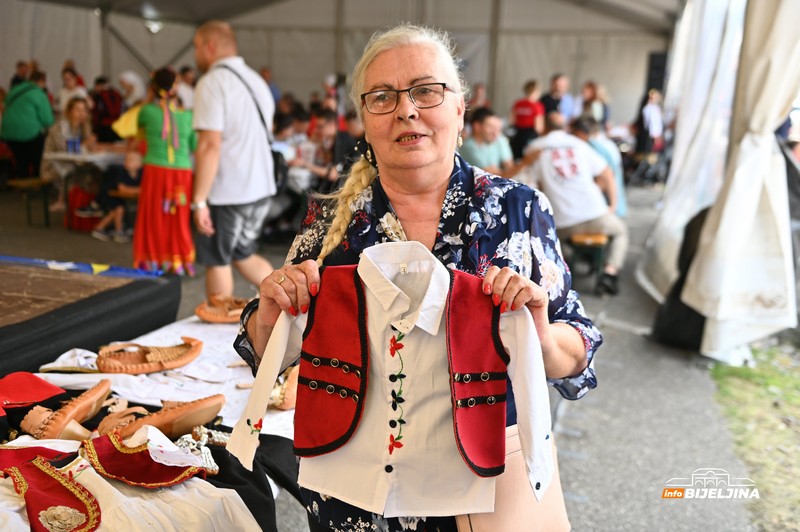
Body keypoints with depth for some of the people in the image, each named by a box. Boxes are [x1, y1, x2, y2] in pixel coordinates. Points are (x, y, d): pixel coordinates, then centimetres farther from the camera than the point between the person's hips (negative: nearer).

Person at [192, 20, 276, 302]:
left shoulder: (212, 82, -13)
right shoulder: (256, 80, 13)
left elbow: (210, 145, -21)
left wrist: (200, 200, -20)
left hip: (228, 193, -8)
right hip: (261, 187, 8)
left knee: (217, 262, 8)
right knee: (243, 255, 20)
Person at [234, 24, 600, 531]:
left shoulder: (519, 208, -9)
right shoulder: (330, 220, -6)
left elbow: (575, 362, -5)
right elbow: (267, 357, 1)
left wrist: (542, 338, -26)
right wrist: (269, 315, -20)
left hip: (477, 491, -1)